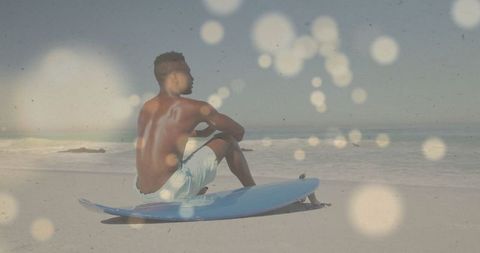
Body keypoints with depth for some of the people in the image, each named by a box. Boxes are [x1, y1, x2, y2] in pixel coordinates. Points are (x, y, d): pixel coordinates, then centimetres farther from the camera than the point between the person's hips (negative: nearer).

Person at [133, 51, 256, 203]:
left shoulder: (146, 108, 11)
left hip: (143, 194, 7)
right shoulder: (194, 108, -7)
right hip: (171, 192, -7)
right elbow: (239, 133, 5)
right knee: (227, 140, 9)